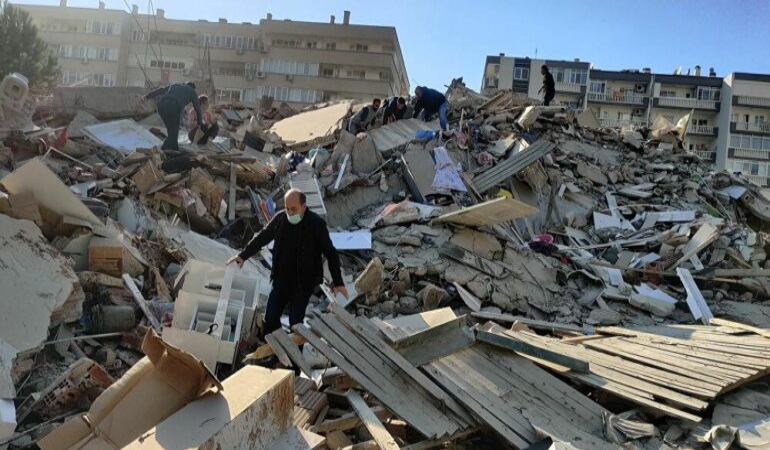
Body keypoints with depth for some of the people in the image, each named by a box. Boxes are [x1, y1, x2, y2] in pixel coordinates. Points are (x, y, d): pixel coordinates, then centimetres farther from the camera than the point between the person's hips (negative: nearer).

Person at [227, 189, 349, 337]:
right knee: (270, 317, 11)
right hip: (281, 280, 5)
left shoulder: (316, 224, -18)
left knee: (295, 322, 2)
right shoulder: (280, 218, -7)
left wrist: (338, 282, -14)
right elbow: (262, 237, 9)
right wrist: (243, 256, 7)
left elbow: (331, 253, -13)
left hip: (303, 283, -4)